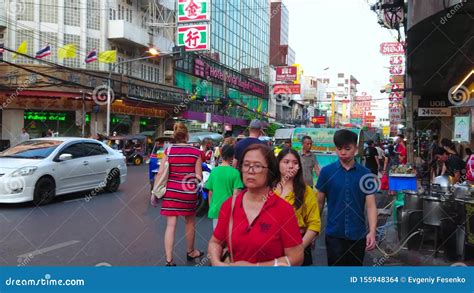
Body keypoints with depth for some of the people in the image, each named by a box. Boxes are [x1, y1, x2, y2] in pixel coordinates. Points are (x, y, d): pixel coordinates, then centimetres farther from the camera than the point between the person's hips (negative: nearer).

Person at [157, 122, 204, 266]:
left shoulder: (168, 150, -4)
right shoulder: (196, 152, -6)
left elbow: (160, 173, -5)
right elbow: (199, 176, -5)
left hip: (171, 191, 1)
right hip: (189, 192, 0)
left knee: (171, 225, 3)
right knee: (190, 222, 19)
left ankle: (169, 260, -1)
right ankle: (191, 252, 37)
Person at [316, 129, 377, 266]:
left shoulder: (365, 173, -3)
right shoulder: (326, 172, -5)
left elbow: (371, 205, -5)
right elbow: (319, 203, 1)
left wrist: (372, 231, -16)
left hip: (358, 235, 2)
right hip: (334, 234, -2)